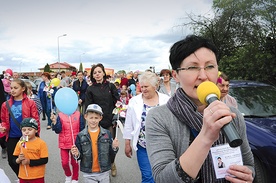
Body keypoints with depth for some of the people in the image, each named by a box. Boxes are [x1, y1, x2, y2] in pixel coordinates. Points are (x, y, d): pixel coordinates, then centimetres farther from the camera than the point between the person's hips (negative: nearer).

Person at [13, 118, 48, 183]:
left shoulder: (41, 143, -12)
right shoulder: (20, 143, 1)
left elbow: (45, 160, -14)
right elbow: (14, 158, 6)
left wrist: (30, 162, -19)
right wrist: (18, 160, -16)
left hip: (37, 177, -4)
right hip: (23, 176, 4)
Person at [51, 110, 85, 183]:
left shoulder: (78, 114, -7)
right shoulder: (60, 115, -5)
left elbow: (82, 128, -2)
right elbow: (58, 130, -9)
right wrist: (54, 122, -25)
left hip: (75, 143, -1)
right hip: (64, 144, 1)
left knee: (74, 162, 11)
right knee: (64, 163, 4)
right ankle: (68, 176, 35)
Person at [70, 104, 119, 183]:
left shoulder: (107, 134, -5)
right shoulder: (80, 136, -5)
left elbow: (111, 154, 0)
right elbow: (79, 156, 1)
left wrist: (114, 148, -20)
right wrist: (77, 155, -20)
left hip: (104, 173, 1)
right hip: (88, 174, 0)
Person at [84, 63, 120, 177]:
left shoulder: (111, 86, 4)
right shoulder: (90, 89, 3)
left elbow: (117, 102, 4)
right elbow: (88, 107, 2)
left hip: (110, 121, 1)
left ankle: (112, 164, 30)